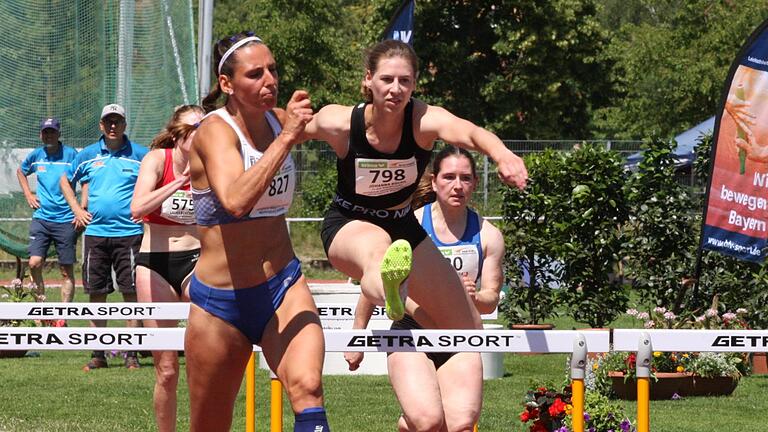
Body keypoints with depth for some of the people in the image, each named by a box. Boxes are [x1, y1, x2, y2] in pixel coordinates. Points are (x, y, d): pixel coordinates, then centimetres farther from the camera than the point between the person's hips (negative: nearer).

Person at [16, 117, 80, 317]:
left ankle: (63, 318, 4)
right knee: (34, 263, -13)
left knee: (67, 271, 0)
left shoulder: (71, 155, -5)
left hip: (66, 220, -3)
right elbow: (20, 171, 27)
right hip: (41, 217, 3)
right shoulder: (35, 155, 7)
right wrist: (28, 195, 15)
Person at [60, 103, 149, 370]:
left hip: (129, 232, -3)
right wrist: (76, 210, 12)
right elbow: (65, 180, 24)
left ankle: (131, 354, 0)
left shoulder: (140, 155, 2)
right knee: (96, 294, 3)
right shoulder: (88, 156, 10)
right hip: (95, 232, 3)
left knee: (131, 293, -5)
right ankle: (98, 355, 9)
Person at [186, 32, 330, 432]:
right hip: (220, 303, -4)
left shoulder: (279, 120, 3)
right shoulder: (215, 131, -15)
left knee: (307, 387, -26)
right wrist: (287, 138, -36)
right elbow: (236, 201, -36)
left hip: (283, 289, 4)